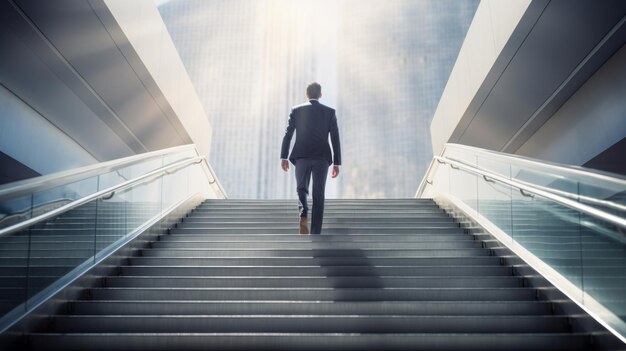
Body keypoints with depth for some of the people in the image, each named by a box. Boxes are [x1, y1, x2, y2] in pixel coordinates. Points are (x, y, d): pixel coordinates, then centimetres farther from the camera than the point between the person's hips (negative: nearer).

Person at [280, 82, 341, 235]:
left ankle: (303, 215, -24)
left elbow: (288, 134, -1)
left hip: (301, 157, 0)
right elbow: (335, 139, 2)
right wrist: (337, 163, 5)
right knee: (318, 195, 5)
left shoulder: (296, 110, 5)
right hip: (322, 158, 0)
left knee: (301, 189, 8)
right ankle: (315, 233, 2)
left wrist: (283, 157, 0)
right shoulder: (329, 112, 5)